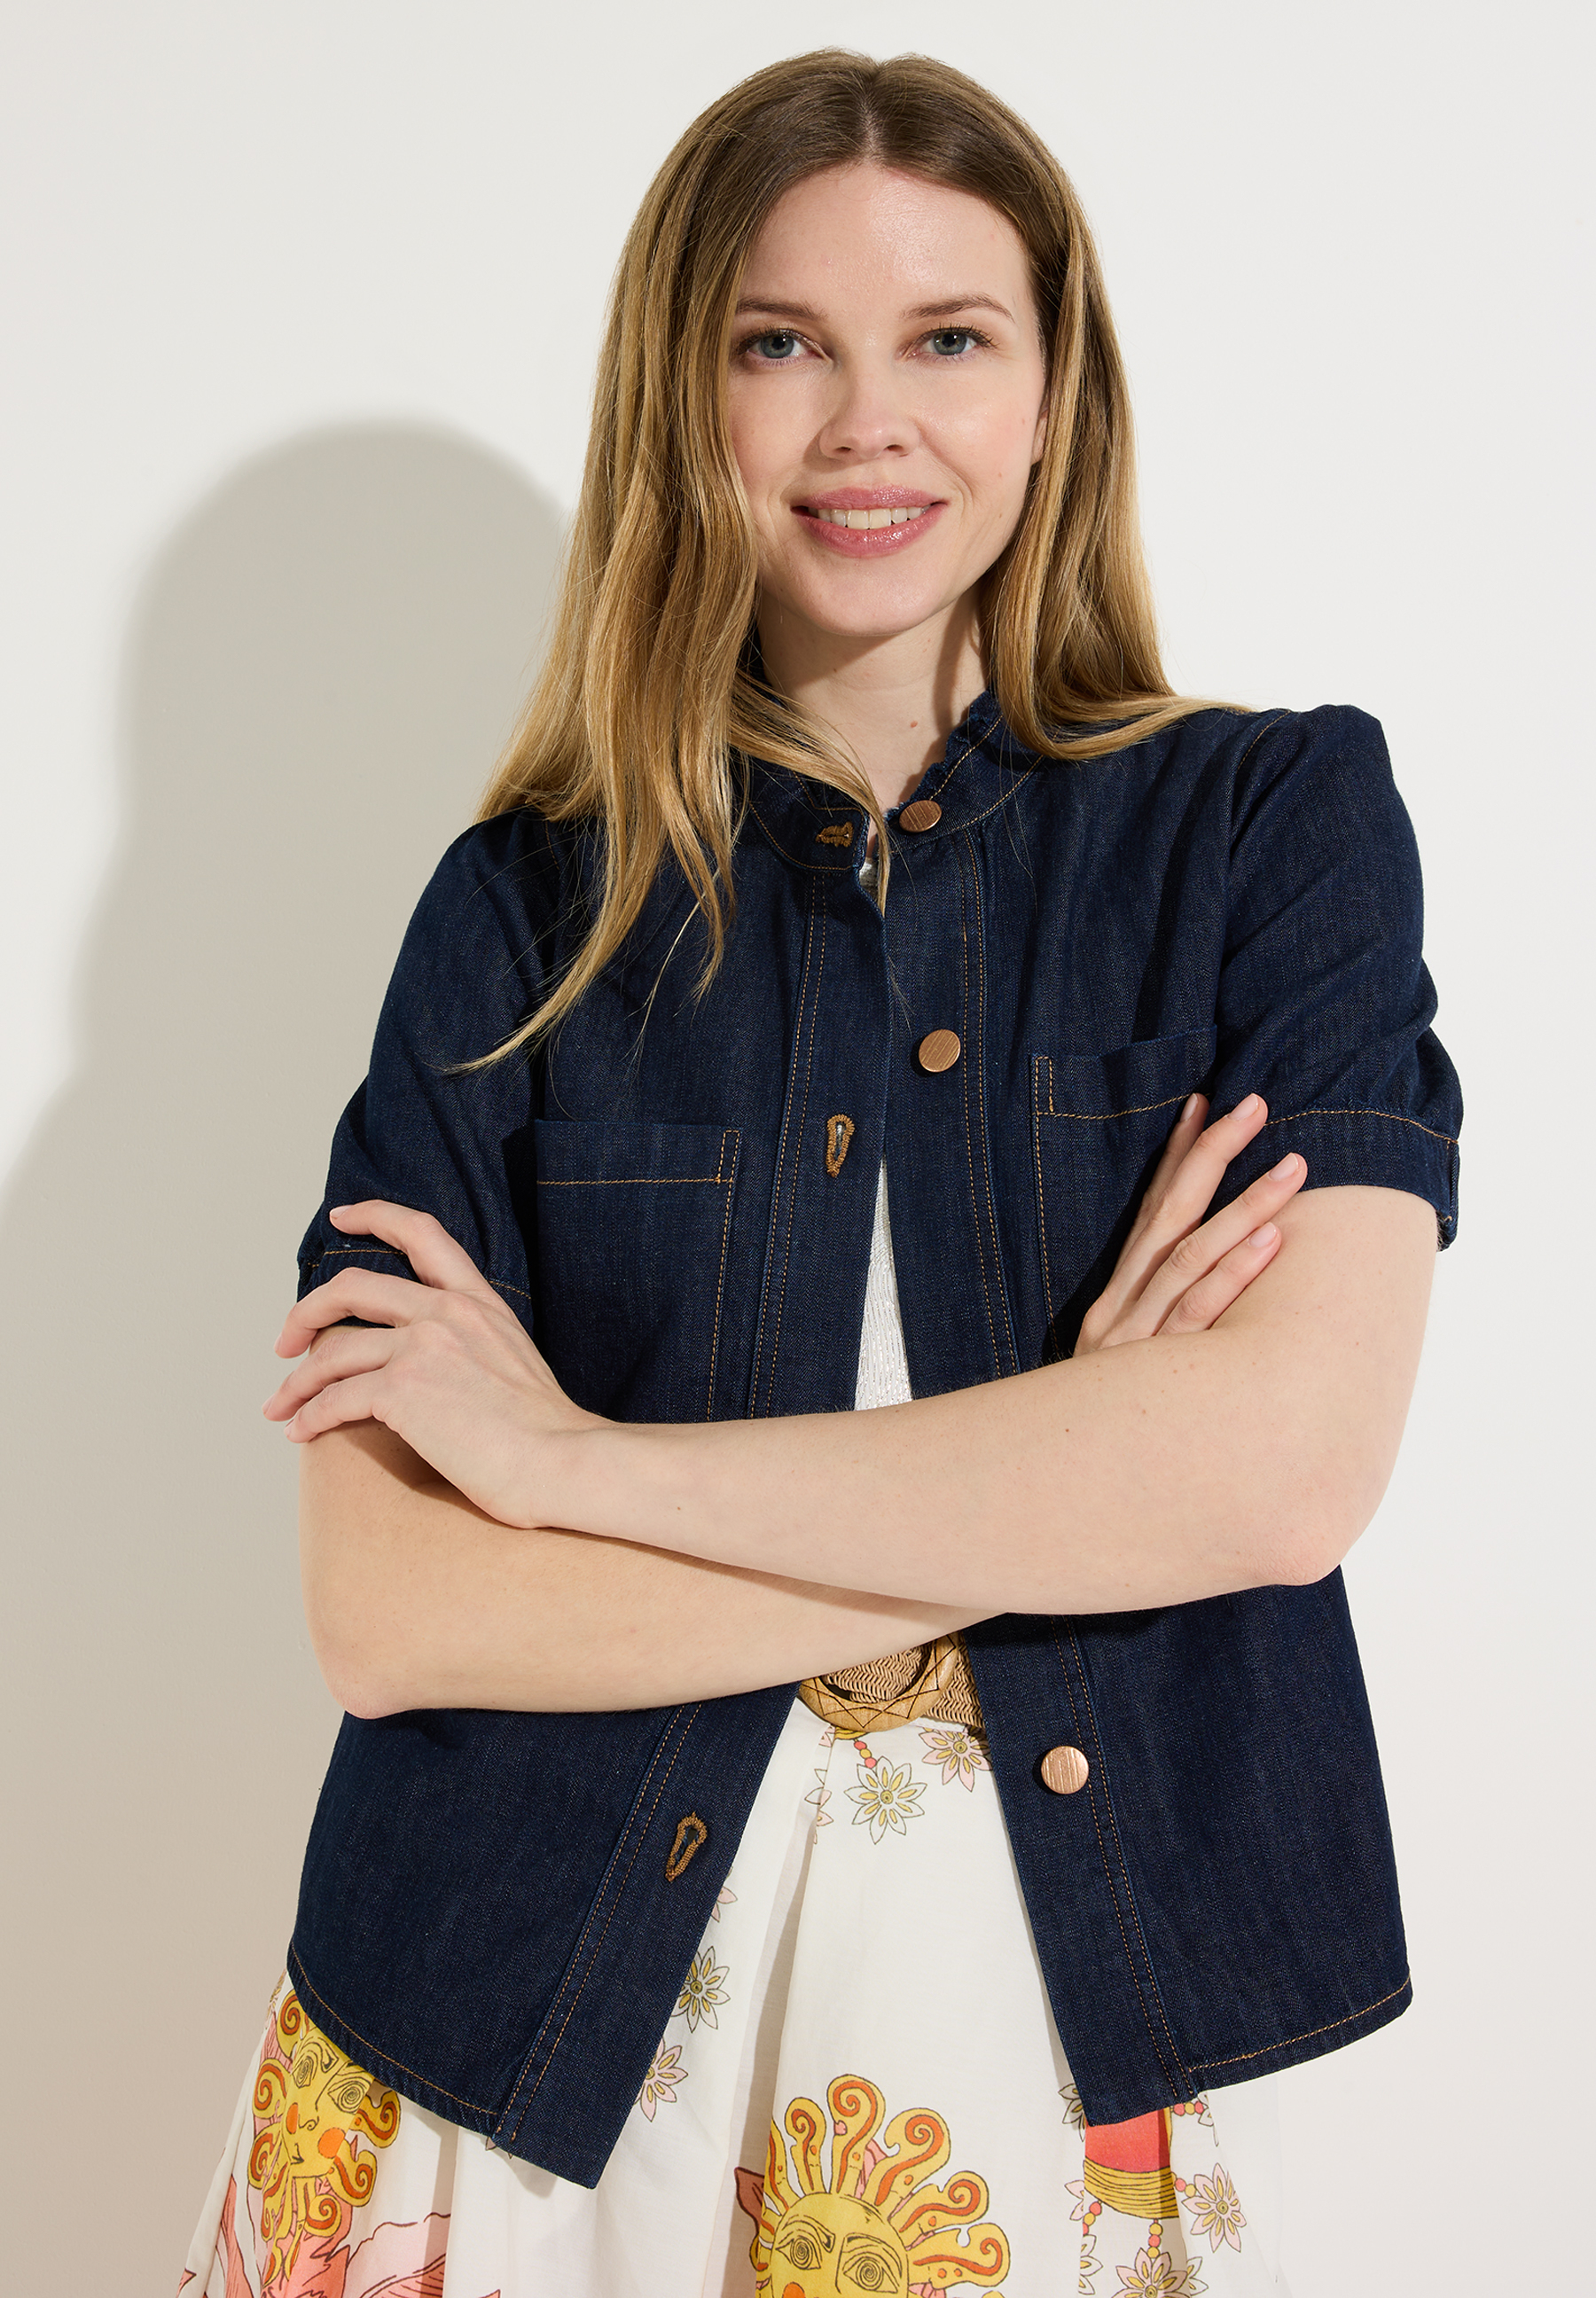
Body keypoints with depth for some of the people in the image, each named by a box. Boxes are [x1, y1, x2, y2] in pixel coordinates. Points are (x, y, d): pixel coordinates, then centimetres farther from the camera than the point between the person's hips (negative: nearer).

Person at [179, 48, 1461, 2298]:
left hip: (1068, 2048, 0)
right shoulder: (528, 909, -3)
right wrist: (1061, 1483, -17)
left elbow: (1290, 1458, -18)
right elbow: (385, 1607, -11)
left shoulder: (1281, 820, -4)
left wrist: (581, 1458, -15)